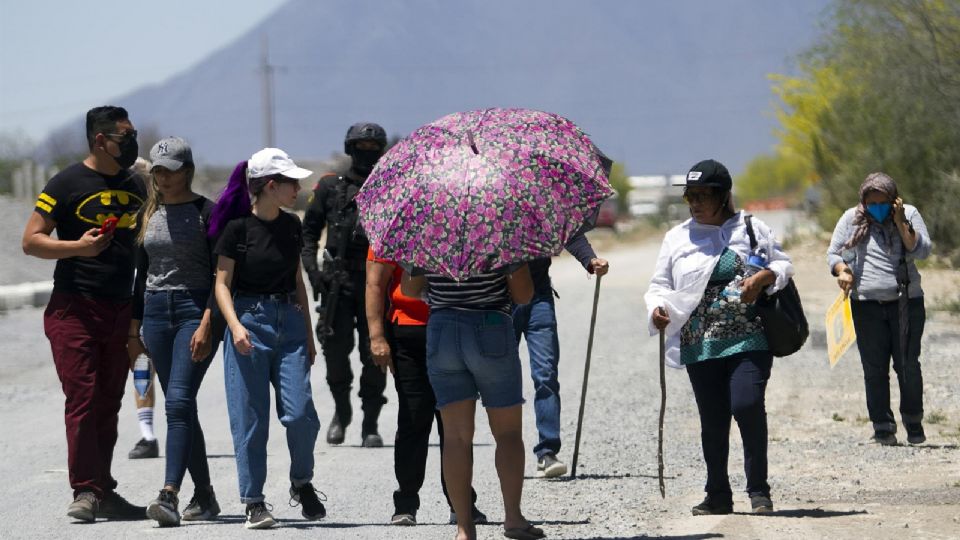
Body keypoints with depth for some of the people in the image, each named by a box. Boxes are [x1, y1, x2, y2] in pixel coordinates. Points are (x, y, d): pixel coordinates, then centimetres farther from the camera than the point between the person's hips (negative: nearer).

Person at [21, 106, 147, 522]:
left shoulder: (135, 186, 15)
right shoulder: (67, 184, -4)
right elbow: (31, 241, -5)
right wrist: (78, 246, -20)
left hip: (120, 311, 6)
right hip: (74, 308, -6)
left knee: (108, 404, 7)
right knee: (82, 398, -10)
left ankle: (102, 492, 11)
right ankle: (86, 491, -10)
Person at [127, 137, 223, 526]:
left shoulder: (205, 212, -5)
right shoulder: (148, 214, 13)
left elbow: (218, 273, -9)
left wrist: (207, 323, -18)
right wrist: (134, 328, 15)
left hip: (196, 309, -6)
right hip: (156, 312, 6)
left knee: (179, 402, -18)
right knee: (180, 406, 8)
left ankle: (169, 494, -25)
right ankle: (204, 496, 17)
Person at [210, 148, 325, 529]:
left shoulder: (291, 227, 9)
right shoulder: (237, 227, -7)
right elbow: (223, 283, -4)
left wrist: (308, 335, 17)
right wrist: (235, 325, -19)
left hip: (289, 323, 4)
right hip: (250, 322, -4)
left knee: (300, 413, -7)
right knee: (250, 419, -2)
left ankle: (302, 483, 16)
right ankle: (254, 502, 5)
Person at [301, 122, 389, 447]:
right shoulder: (331, 188, 10)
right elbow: (309, 231, 13)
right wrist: (311, 268, -1)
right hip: (338, 281, 0)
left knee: (374, 353, -3)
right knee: (336, 347, -7)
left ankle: (371, 425, 5)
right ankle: (341, 409, 17)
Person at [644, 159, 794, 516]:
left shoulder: (751, 229, 8)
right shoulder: (677, 238, 13)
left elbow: (784, 264, 13)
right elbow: (660, 285, 13)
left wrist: (763, 277, -8)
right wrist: (657, 309, -9)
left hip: (749, 339, -3)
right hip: (700, 345, 3)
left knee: (747, 405, -19)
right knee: (712, 421, 5)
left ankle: (758, 490, -8)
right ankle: (718, 496, 17)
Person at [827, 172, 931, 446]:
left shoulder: (909, 214, 3)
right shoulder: (852, 219, 5)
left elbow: (922, 250, -6)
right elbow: (834, 252, 9)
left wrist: (901, 224, -17)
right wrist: (842, 270, -11)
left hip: (907, 302, -1)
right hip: (867, 305, 1)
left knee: (908, 366, 0)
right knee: (875, 369, 0)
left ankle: (914, 423, 17)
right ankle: (883, 427, 6)